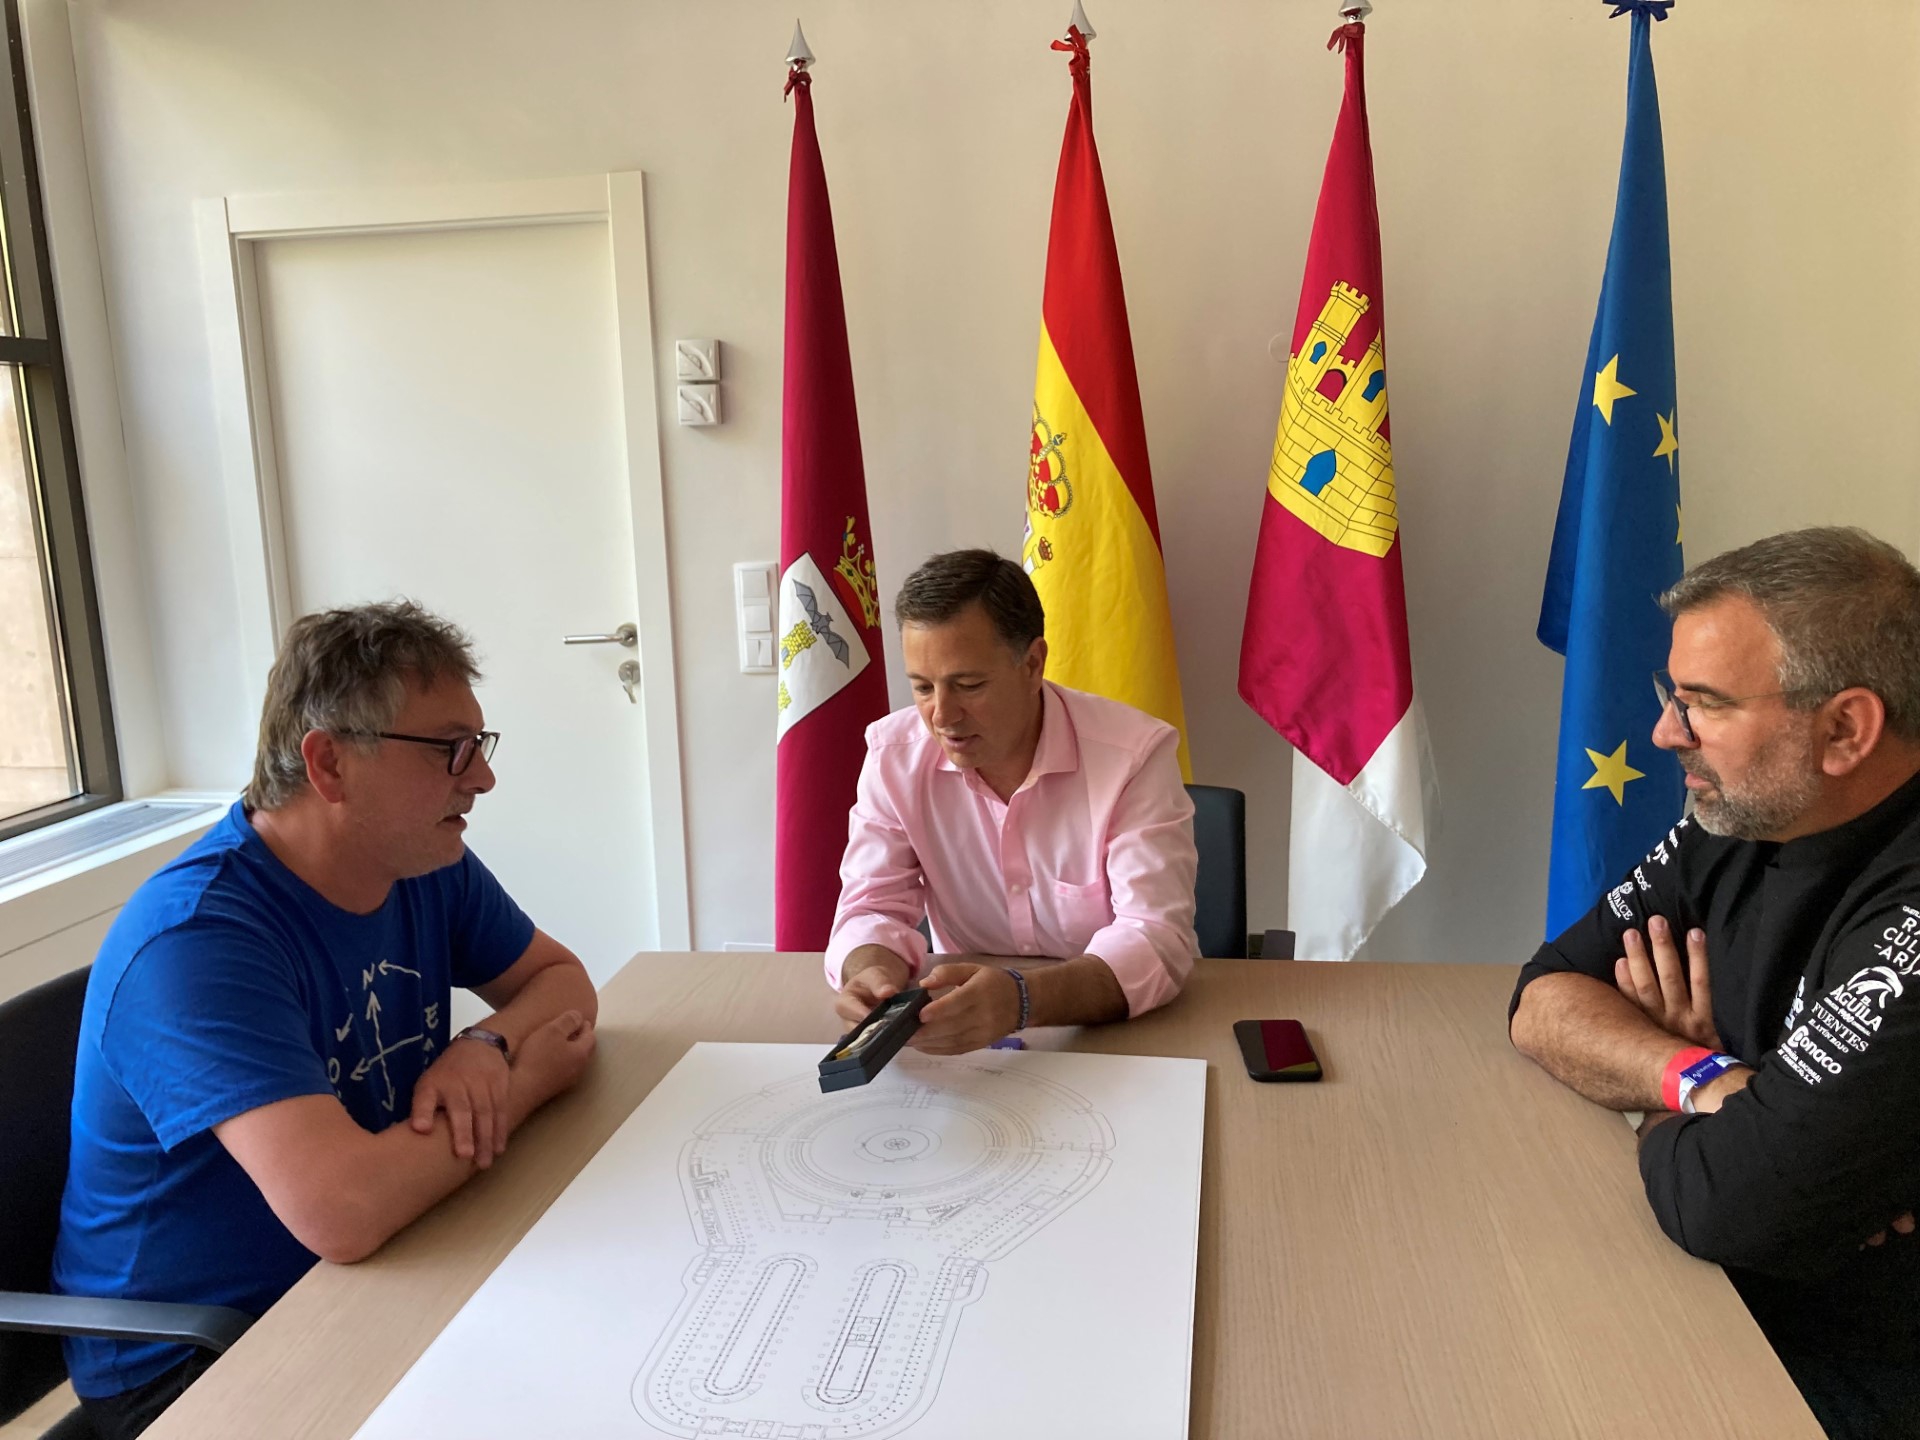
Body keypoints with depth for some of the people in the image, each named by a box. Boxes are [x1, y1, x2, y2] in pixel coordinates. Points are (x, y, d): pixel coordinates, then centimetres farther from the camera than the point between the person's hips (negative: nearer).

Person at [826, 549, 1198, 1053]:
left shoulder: (1135, 754, -16)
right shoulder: (893, 754, -6)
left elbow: (1157, 939, -23)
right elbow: (874, 908, -5)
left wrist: (1024, 998, -41)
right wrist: (873, 973, -30)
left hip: (1125, 1028, -2)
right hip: (968, 1048, 3)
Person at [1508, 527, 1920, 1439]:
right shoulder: (1738, 821, -3)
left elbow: (1728, 1201, -32)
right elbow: (1545, 1003, -2)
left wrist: (1659, 1112, -10)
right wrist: (1701, 1083, -21)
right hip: (1709, 1286, 6)